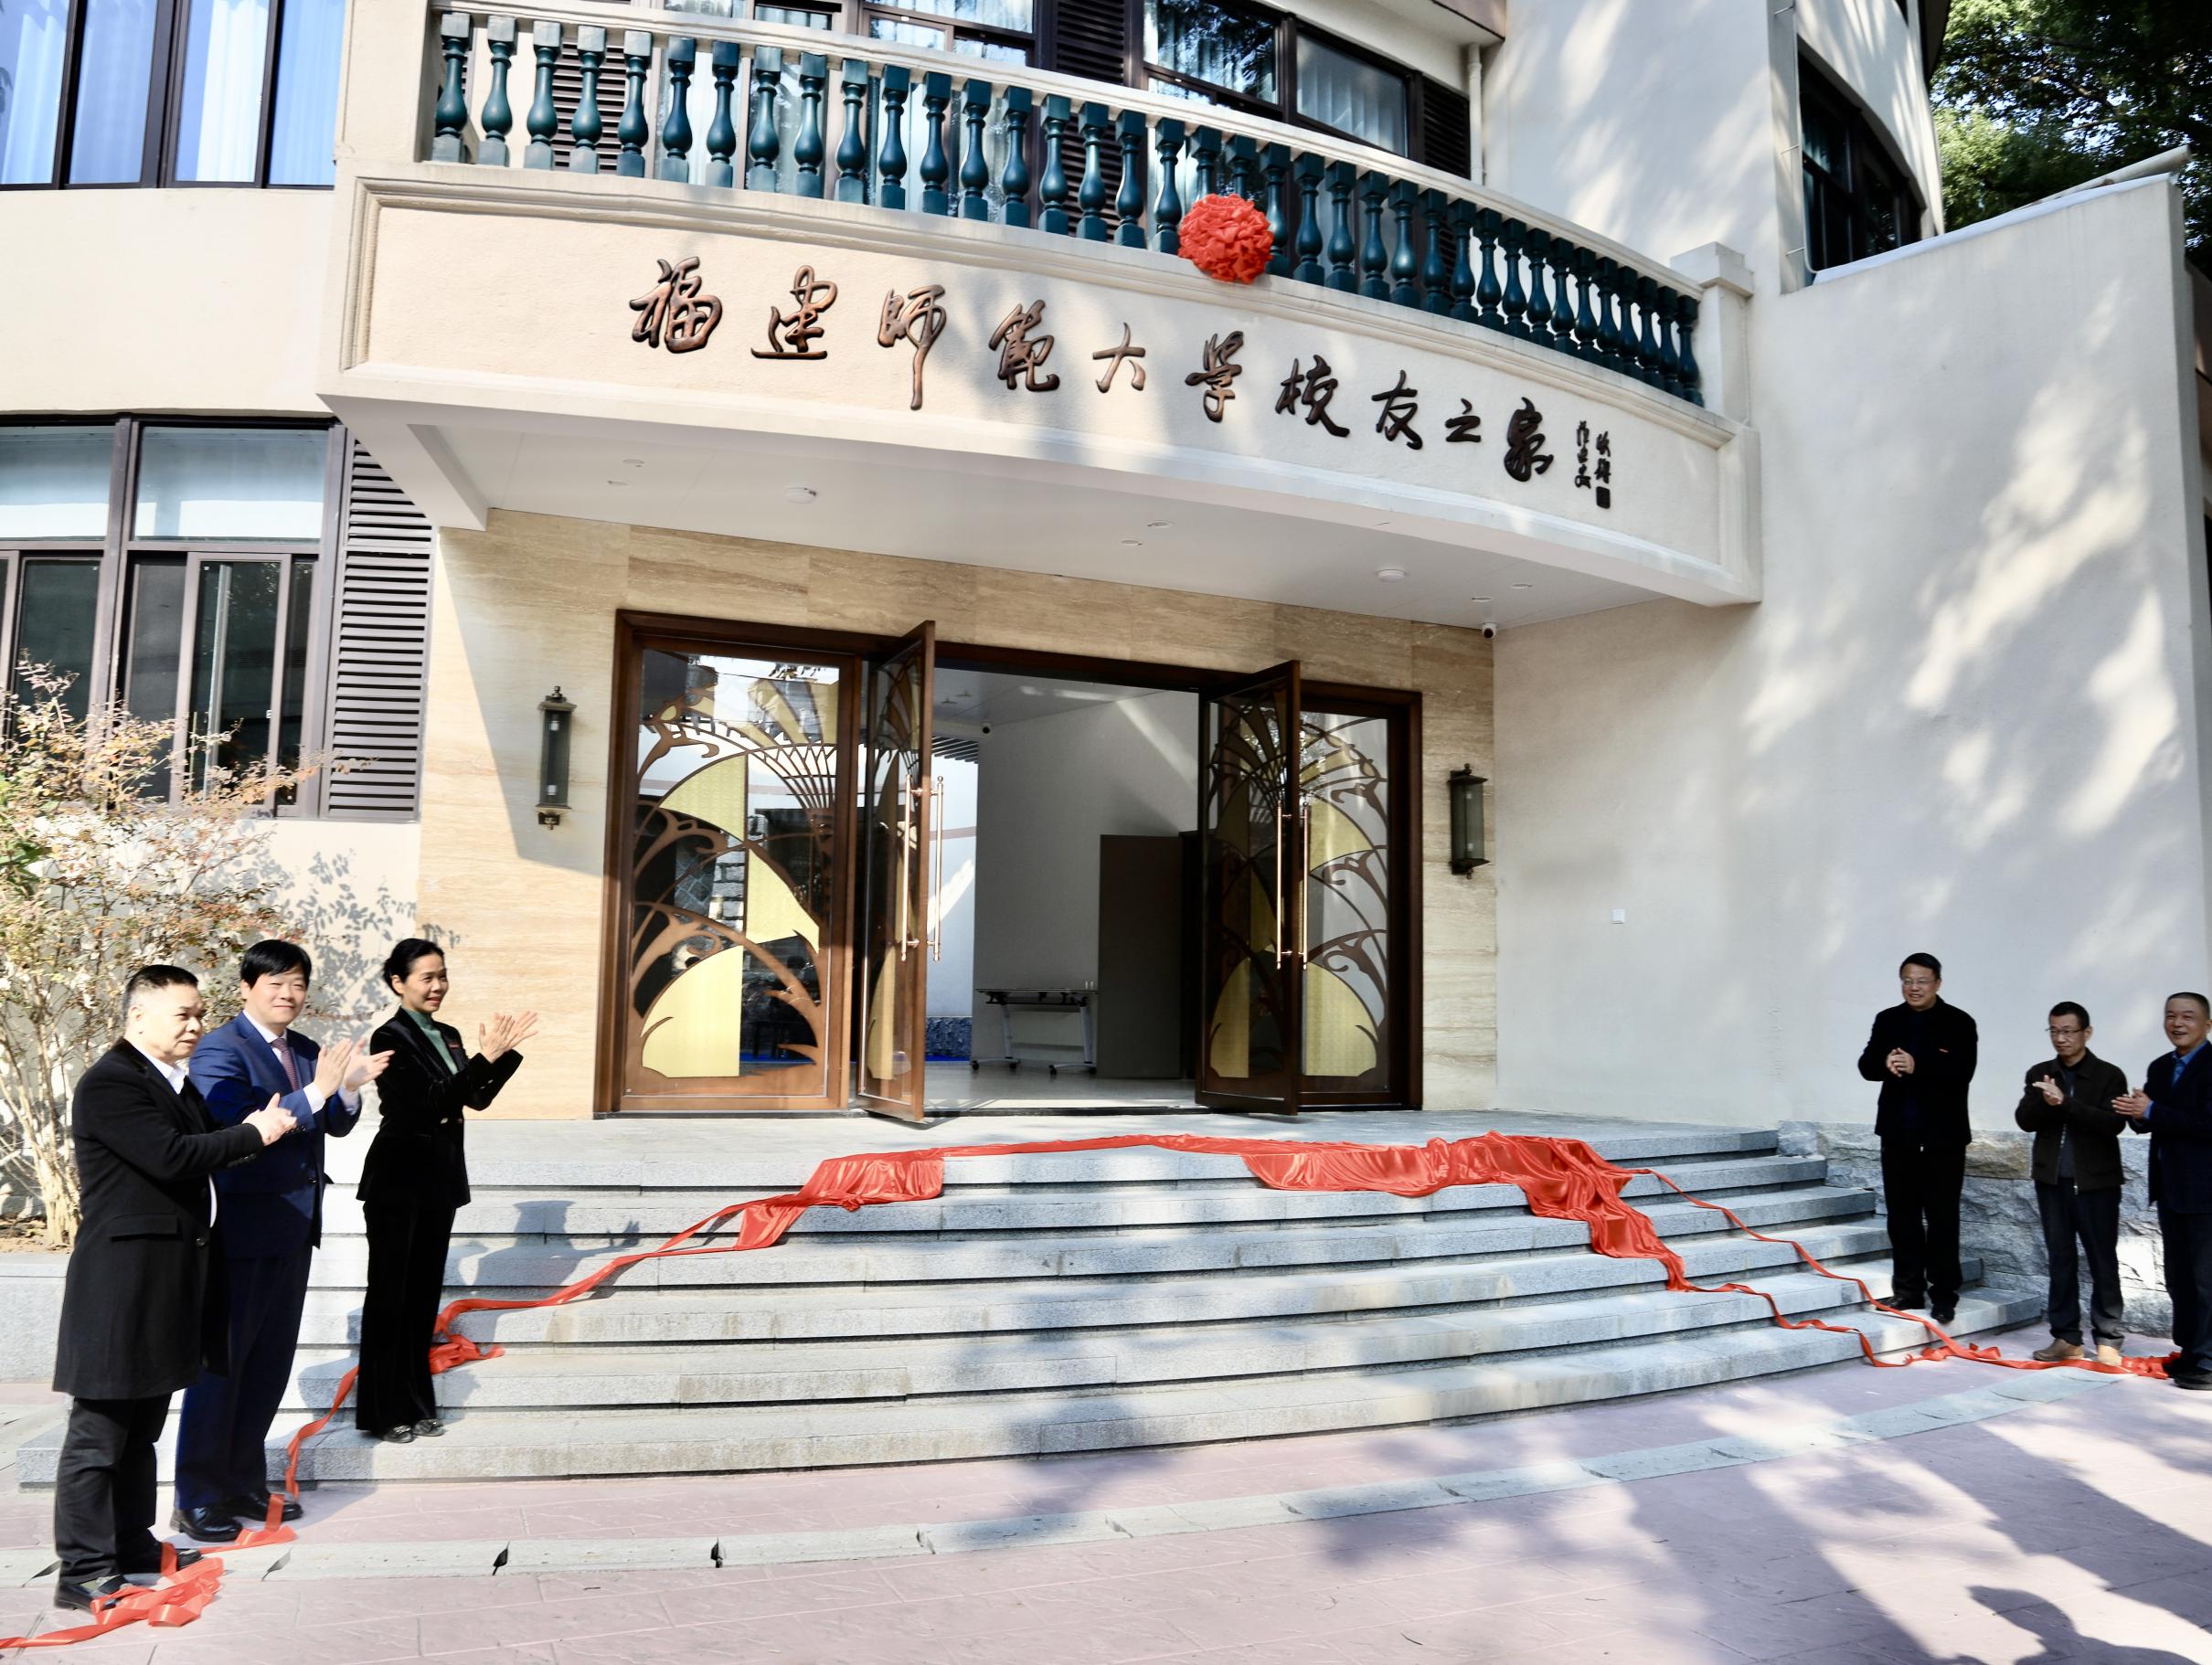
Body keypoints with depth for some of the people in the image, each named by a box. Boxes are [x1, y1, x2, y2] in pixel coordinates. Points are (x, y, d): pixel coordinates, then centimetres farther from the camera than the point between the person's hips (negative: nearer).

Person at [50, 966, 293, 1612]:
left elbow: (200, 1151, 13)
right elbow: (171, 1156, -25)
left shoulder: (175, 1082, 15)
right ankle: (83, 1573, 6)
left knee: (142, 1426, 19)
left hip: (169, 1278, 10)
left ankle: (132, 1547, 30)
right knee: (100, 1432, -1)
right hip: (122, 1279, -9)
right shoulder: (109, 1084, -15)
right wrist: (252, 1134, -15)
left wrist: (253, 1130, -5)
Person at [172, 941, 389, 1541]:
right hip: (240, 1230, -7)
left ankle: (243, 1485, 28)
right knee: (221, 1363, 3)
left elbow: (337, 1125, 9)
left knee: (270, 1363, 15)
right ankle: (197, 1500, 16)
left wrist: (348, 1088, -11)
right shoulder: (219, 1051, -13)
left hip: (292, 1227, 8)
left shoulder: (305, 1051, 9)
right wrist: (316, 1091, -31)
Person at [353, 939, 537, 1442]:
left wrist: (509, 1051, -3)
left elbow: (478, 1099, 7)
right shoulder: (391, 1037, -12)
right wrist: (485, 1057, -25)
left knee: (424, 1293, 12)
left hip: (439, 1179, 7)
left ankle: (416, 1404, 21)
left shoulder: (449, 1036, 10)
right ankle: (381, 1410, 13)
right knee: (390, 1294, 3)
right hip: (399, 1179, -7)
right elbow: (431, 1100, -21)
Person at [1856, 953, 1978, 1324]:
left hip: (1943, 1135, -4)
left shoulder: (1959, 1023, -5)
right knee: (1901, 1214, 9)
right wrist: (1885, 1064, -20)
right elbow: (1866, 1065, 2)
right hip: (1898, 1133, 4)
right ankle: (1908, 1289, 17)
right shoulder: (1887, 1019, 8)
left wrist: (1917, 1066, -30)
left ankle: (1944, 1294, 9)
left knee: (1942, 1217, 2)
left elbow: (1961, 1072, -17)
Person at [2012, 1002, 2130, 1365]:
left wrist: (2066, 1103, -26)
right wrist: (2045, 1102, -21)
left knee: (2103, 1261, 3)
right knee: (2060, 1259, 8)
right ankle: (2066, 1337, 14)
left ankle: (2108, 1339, 11)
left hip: (2096, 1181, -3)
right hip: (2052, 1180, 3)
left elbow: (2113, 1123, -16)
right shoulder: (2039, 1074, 7)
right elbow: (2024, 1120, -1)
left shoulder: (2109, 1075, -3)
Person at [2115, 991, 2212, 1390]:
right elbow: (2145, 1120, 10)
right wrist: (2138, 1112, -12)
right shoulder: (2160, 1067, 12)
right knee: (2179, 1277, 15)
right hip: (2170, 1188, 8)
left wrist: (2152, 1112, -21)